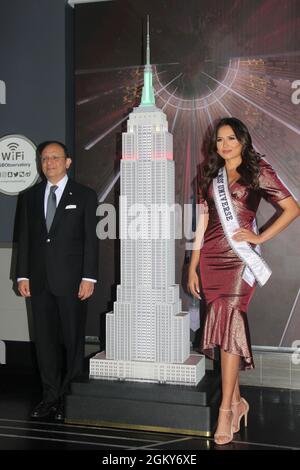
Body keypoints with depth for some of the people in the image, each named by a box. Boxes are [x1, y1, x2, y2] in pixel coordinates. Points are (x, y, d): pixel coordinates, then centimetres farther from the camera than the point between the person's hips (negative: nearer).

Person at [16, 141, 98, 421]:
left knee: (73, 340, 3)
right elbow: (24, 238, 11)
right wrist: (23, 276, 4)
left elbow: (90, 239, -3)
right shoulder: (30, 197, 12)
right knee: (45, 340, 8)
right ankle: (50, 397, 19)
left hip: (71, 280, -3)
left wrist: (89, 277, -10)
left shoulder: (84, 196, 2)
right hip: (39, 281, 4)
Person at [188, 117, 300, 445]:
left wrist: (260, 238, -5)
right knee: (224, 326, 4)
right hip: (211, 258, 4)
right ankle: (237, 400, 16)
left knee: (228, 323, -10)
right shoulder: (211, 177, 17)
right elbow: (203, 222, 14)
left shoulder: (257, 171, 4)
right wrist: (193, 266, 9)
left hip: (239, 258, -4)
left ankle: (226, 410, -4)